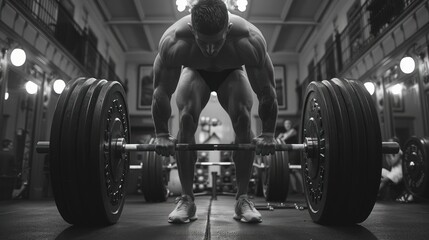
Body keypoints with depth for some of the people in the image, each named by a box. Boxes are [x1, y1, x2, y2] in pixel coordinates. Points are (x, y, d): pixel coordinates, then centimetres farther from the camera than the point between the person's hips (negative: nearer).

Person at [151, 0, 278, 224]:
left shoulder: (250, 40, -39)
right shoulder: (173, 41, -38)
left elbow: (266, 90, -27)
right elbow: (161, 91, -25)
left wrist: (268, 134, -24)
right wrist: (162, 134, -23)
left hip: (232, 73, 0)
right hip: (194, 72, 1)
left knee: (243, 119, -23)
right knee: (186, 119, -23)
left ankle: (243, 199, -9)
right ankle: (186, 199, -10)